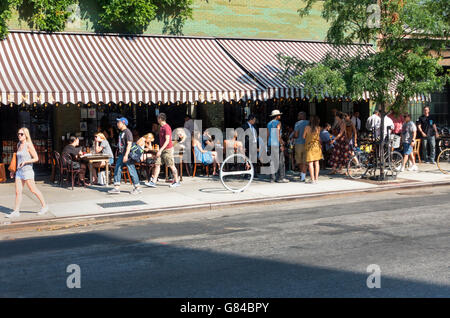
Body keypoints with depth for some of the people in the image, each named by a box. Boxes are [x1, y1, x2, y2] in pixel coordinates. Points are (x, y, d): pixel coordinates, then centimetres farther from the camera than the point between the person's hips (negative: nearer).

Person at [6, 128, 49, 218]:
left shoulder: (28, 145, -9)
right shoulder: (19, 145, 13)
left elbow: (36, 158, -11)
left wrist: (25, 162, -21)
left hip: (27, 171, -7)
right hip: (19, 171, 7)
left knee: (33, 190, 0)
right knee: (18, 191, 4)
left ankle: (44, 206, 14)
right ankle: (16, 211, 7)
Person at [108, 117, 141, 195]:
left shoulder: (127, 132, -12)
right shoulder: (121, 132, 16)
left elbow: (129, 144, -19)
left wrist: (126, 155, -25)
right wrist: (118, 153, 21)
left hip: (127, 155, -9)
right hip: (121, 155, 9)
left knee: (132, 171, -4)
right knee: (117, 170, 4)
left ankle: (137, 188, 4)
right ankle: (117, 188, 6)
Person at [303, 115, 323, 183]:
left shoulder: (307, 127, -9)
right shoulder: (318, 128, -2)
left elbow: (304, 137, 0)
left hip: (309, 146, -3)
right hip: (317, 145, 3)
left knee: (310, 163, -1)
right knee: (316, 162, 10)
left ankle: (312, 179, -5)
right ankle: (316, 178, 11)